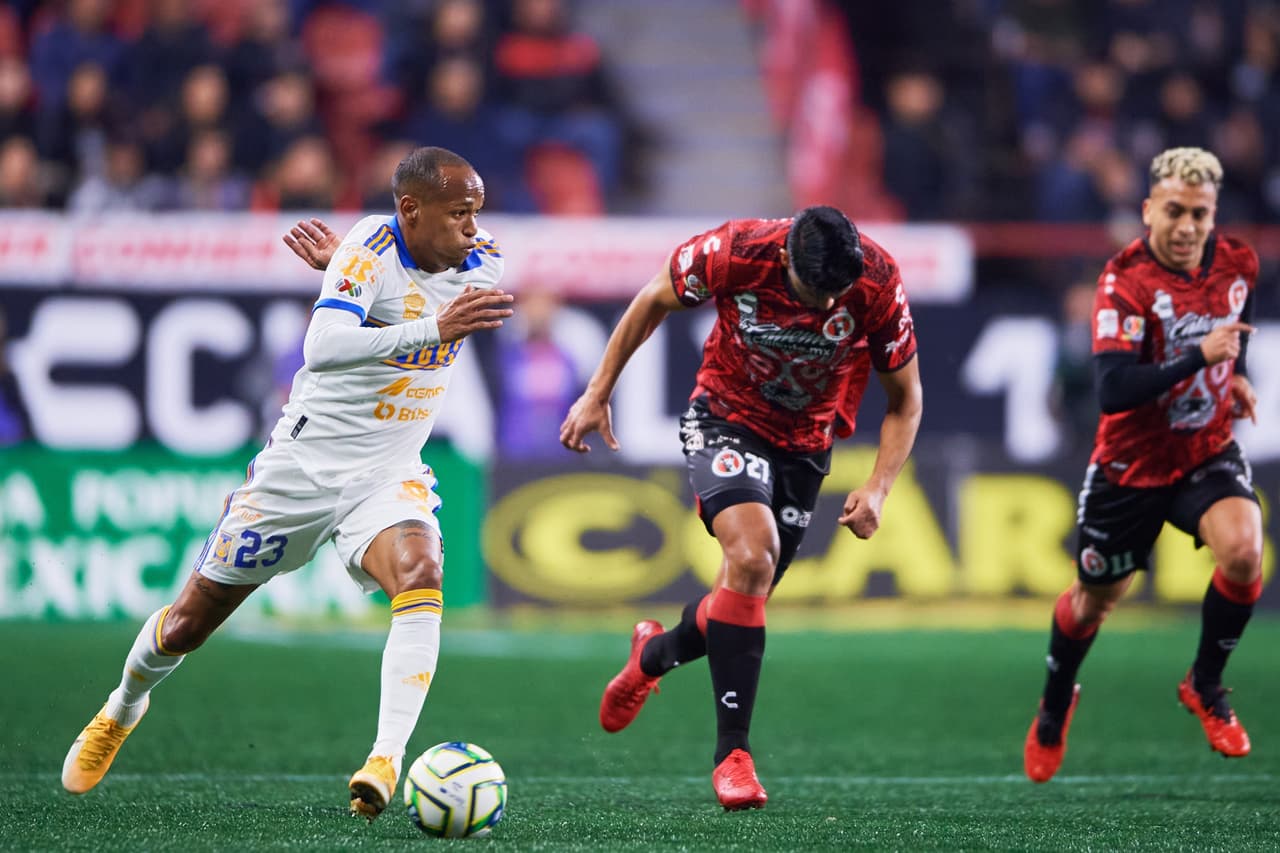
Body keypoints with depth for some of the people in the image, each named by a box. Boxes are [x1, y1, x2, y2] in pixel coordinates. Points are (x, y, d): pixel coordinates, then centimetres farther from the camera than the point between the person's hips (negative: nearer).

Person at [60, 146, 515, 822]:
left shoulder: (484, 264, -5)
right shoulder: (370, 247, -21)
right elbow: (322, 347, -38)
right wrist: (432, 329, -46)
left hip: (388, 476, 3)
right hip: (303, 463, -3)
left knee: (420, 577, -31)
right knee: (189, 623, 11)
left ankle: (386, 762, -35)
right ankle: (123, 706, 42)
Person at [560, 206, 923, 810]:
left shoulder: (878, 285, -23)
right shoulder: (737, 252, -26)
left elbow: (904, 398, -8)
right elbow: (655, 300, -5)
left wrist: (877, 488, -20)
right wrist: (598, 393, -3)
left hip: (806, 443, 3)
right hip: (727, 417, -3)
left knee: (742, 600, 6)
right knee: (753, 556, -27)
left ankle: (653, 655, 42)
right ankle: (732, 752, -21)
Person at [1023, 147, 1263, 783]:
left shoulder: (1236, 264, -8)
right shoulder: (1126, 282, -24)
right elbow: (1112, 391, -34)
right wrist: (1200, 357, -38)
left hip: (1209, 452, 3)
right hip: (1131, 464, -3)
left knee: (1242, 551, -27)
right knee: (1093, 600, 14)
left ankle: (1205, 685, -1)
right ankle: (1055, 706, 45)